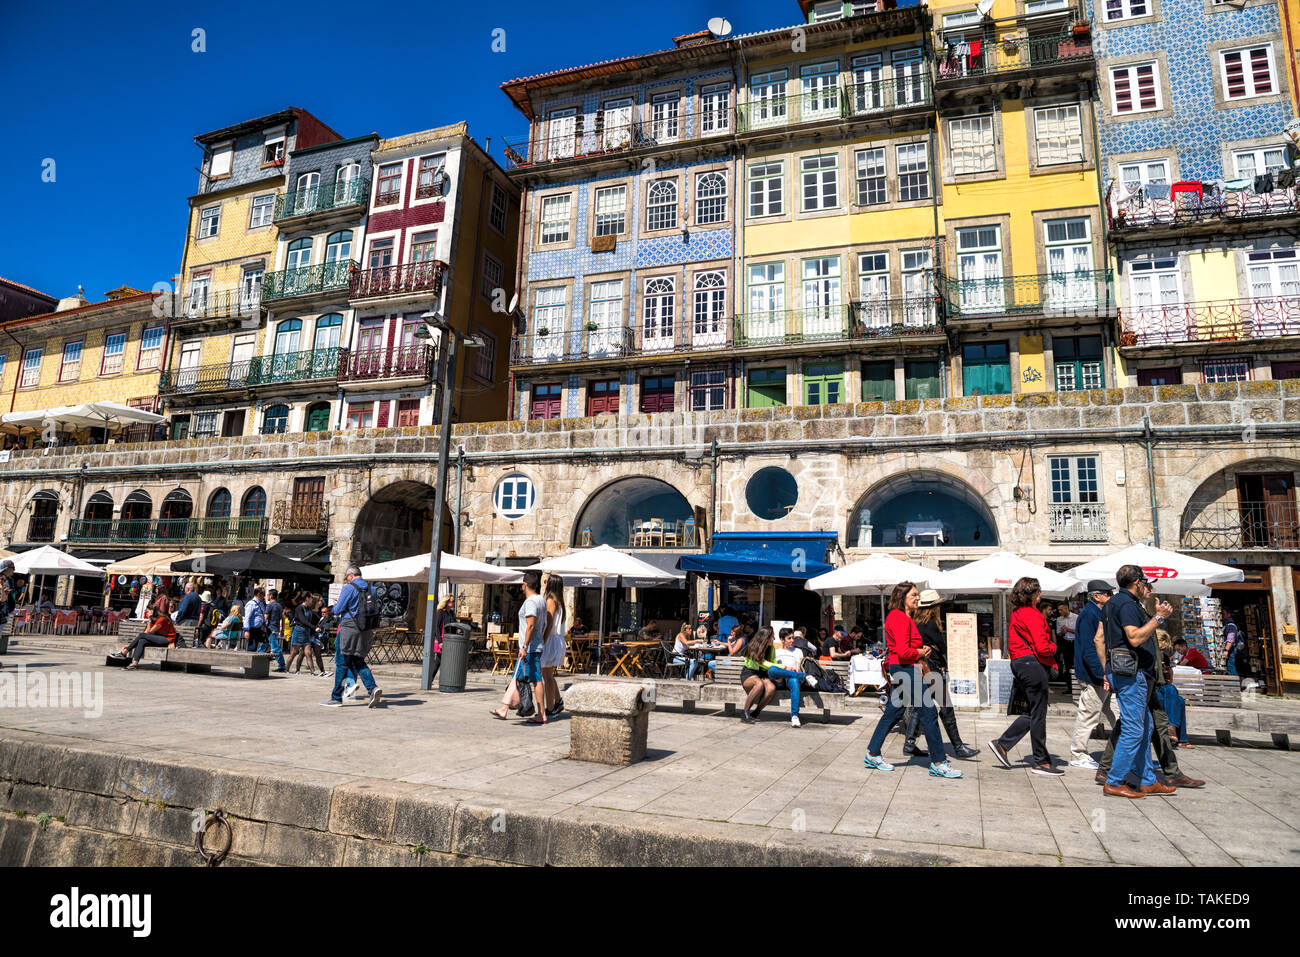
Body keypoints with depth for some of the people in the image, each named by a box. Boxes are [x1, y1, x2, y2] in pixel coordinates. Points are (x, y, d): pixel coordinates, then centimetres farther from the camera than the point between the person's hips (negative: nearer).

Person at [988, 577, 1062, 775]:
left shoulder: (1016, 614, 14)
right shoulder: (1032, 614, -15)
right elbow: (1042, 647, -21)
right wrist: (1054, 647, 1)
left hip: (1019, 663, 10)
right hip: (1033, 664, -10)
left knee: (1034, 712, 15)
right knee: (1038, 713, 0)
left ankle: (1002, 744, 14)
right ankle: (1041, 762, 10)